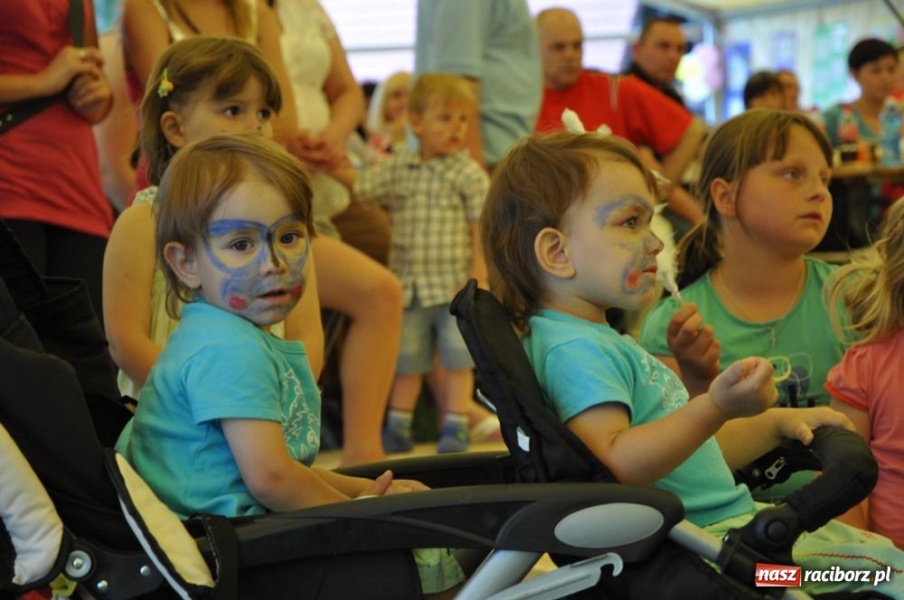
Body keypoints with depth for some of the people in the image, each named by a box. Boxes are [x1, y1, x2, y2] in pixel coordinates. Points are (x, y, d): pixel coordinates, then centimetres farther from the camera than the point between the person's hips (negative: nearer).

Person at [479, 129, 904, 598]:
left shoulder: (605, 342, 19)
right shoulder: (574, 349, -16)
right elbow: (615, 465, -30)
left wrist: (776, 423, 19)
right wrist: (716, 408, -35)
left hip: (730, 518, 11)